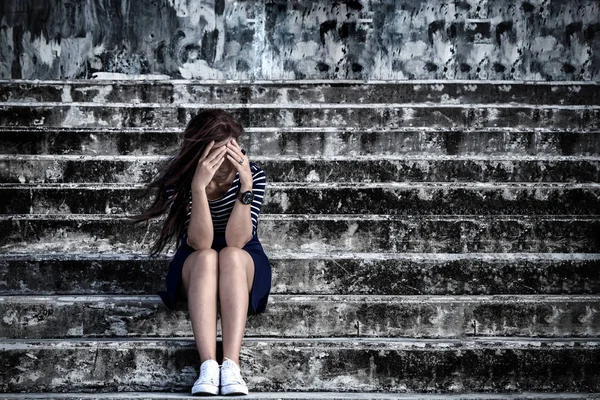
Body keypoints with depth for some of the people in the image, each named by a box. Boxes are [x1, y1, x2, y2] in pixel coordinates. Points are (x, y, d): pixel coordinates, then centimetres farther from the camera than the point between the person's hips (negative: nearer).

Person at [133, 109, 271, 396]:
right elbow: (200, 243, -29)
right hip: (195, 269, 0)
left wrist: (246, 185, -37)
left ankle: (231, 367, -46)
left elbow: (236, 241, -27)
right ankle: (208, 367, -46)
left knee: (230, 255, -34)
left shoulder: (253, 175, -19)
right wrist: (198, 186, -40)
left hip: (243, 266, 0)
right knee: (206, 257, -34)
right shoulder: (178, 178, -19)